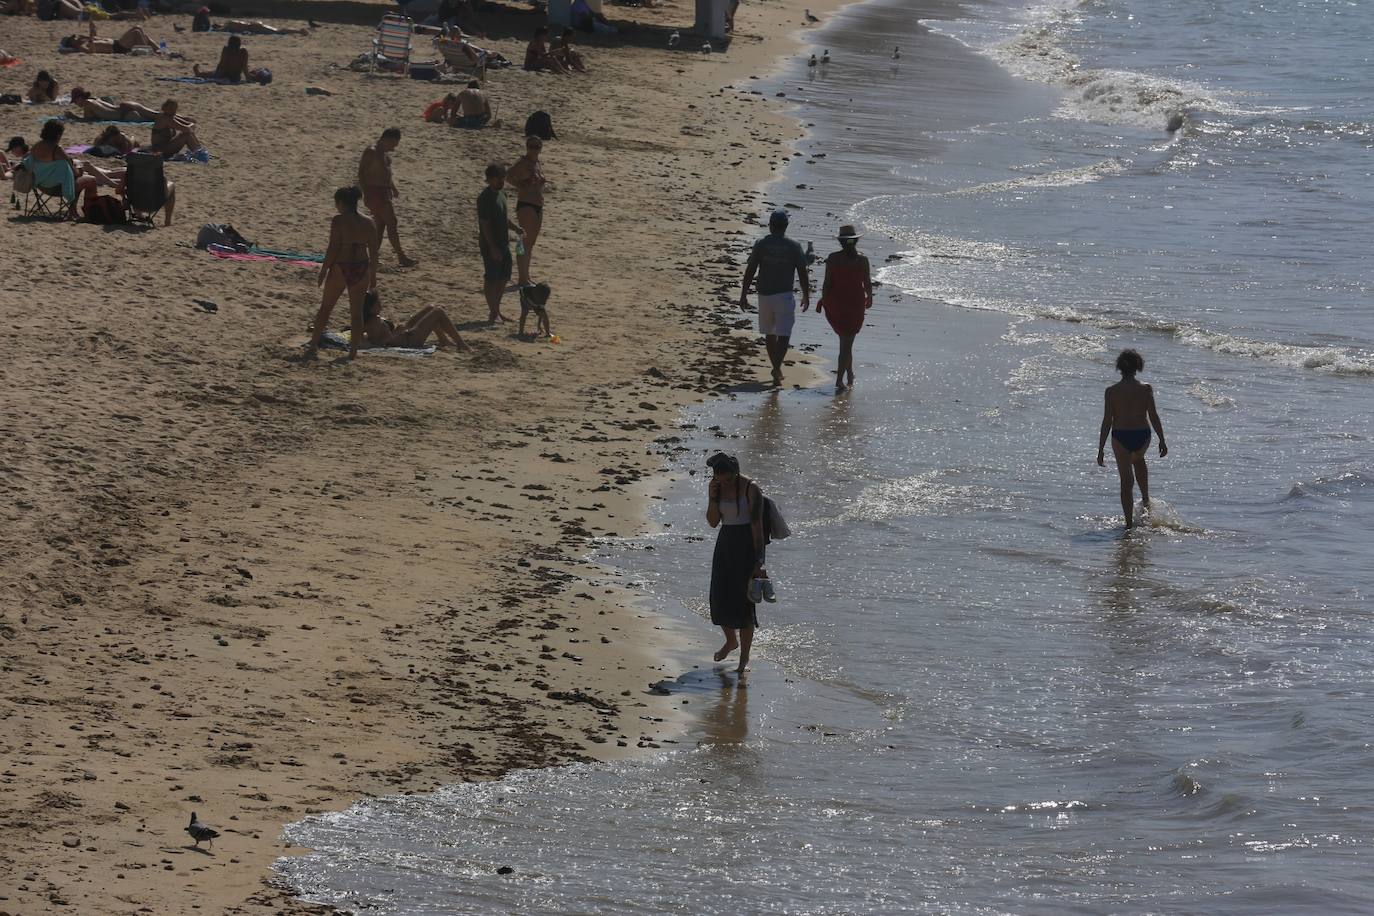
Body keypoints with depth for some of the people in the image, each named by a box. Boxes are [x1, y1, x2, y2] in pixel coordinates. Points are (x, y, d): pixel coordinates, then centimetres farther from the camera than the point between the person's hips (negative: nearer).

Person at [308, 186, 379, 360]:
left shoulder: (338, 221, -12)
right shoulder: (368, 223, 3)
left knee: (325, 307, 14)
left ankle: (314, 344, 20)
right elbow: (373, 251, 4)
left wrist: (323, 270, -7)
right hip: (361, 269, 4)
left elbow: (333, 248, -15)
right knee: (356, 311, 10)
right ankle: (353, 350, 9)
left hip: (340, 268, -4)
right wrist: (373, 274, 13)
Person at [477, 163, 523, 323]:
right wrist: (493, 248, -23)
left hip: (503, 244, 9)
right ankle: (492, 313, 3)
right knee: (491, 279, -3)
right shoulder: (485, 198, -17)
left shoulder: (500, 195, 12)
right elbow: (484, 224, -21)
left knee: (503, 278, 13)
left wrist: (515, 228, 9)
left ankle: (497, 311, 22)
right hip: (490, 246, -9)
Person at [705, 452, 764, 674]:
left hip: (746, 545, -6)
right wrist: (713, 497, -13)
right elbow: (713, 522, 3)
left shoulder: (750, 489, -14)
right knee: (720, 597, 8)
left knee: (743, 600, -5)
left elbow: (757, 524, -14)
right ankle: (731, 641, 35)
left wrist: (758, 558, -17)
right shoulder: (716, 488, 3)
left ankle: (744, 657, 2)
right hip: (725, 543, 6)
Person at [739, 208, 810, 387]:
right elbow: (803, 274, -2)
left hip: (765, 296, 2)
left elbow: (749, 271, -2)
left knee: (770, 334, 17)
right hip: (784, 296, -2)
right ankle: (777, 368, -19)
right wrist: (806, 296, 10)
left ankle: (777, 369, 26)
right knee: (783, 335, -2)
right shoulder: (793, 247, -4)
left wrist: (744, 295, 5)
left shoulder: (761, 245, -2)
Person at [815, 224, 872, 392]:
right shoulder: (862, 260, -8)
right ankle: (840, 379, -6)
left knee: (845, 341, 21)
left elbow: (827, 283, -7)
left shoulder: (832, 259, -7)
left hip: (834, 304, 2)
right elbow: (867, 283, -2)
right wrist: (869, 298, 17)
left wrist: (822, 301, 5)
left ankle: (849, 375, 29)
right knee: (847, 343, 3)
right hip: (855, 305, -2)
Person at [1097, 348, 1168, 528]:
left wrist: (1101, 450, -3)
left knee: (1126, 480, 6)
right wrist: (1162, 441, 3)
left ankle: (1129, 522, 6)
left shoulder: (1112, 392, -9)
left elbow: (1107, 422, -8)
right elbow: (1153, 416, -8)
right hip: (1142, 435, 1)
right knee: (1138, 460, 36)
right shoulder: (1145, 389, -9)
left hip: (1120, 437, -1)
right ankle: (1146, 500, 34)